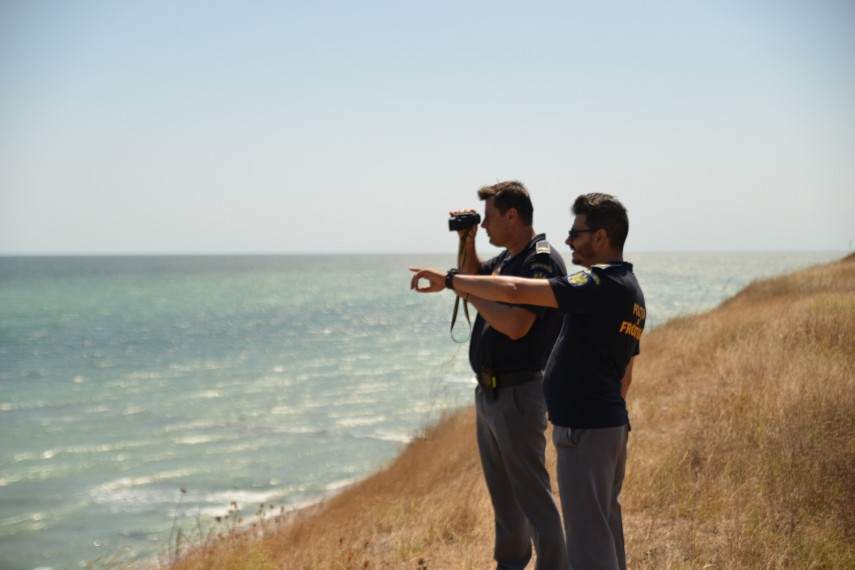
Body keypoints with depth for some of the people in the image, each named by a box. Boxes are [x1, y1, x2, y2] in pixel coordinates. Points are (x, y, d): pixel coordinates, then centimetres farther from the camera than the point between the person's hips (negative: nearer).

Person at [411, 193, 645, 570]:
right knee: (605, 528, 18)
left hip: (584, 430, -10)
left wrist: (450, 280, -18)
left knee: (587, 537, -4)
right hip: (611, 424, 10)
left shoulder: (601, 284, -18)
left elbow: (514, 291, -26)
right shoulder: (629, 291, 14)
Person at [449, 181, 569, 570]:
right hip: (488, 392, 10)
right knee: (502, 493, 20)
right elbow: (474, 275, 31)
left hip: (518, 394, -10)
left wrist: (468, 292, -17)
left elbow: (515, 325, -29)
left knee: (532, 495, -5)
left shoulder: (542, 261, -18)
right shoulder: (507, 259, 11)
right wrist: (467, 242, 12)